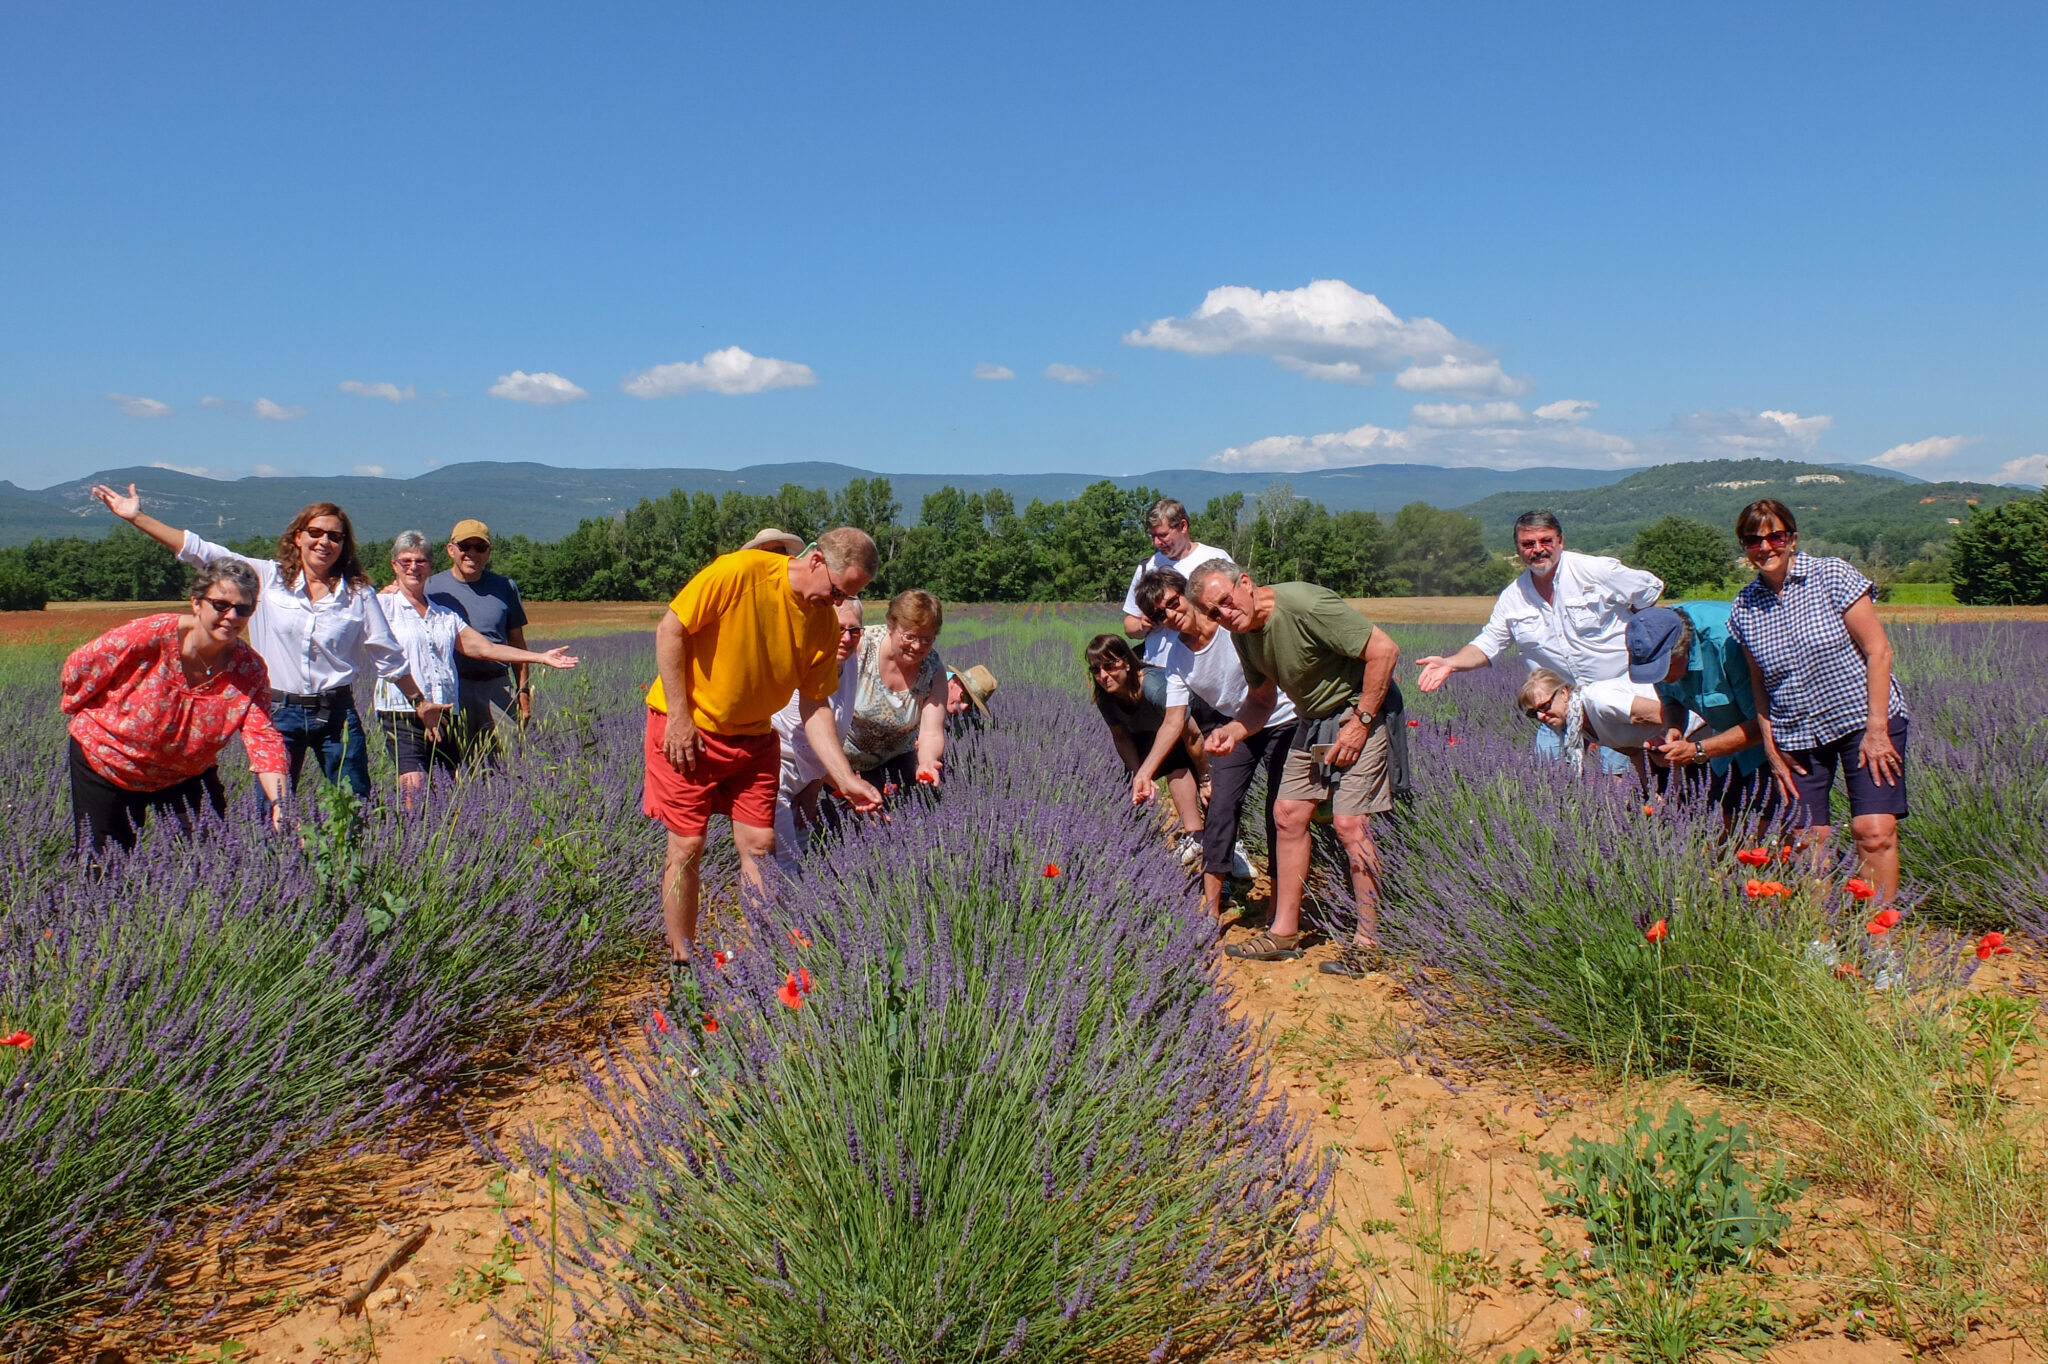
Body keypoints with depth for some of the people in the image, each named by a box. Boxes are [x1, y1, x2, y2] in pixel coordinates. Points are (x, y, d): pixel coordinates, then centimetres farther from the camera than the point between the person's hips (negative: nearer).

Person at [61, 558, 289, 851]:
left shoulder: (250, 670, -17)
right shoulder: (152, 635, -27)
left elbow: (263, 739, -26)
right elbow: (78, 666, -12)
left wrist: (280, 804, -40)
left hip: (185, 774, 2)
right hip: (105, 760, -2)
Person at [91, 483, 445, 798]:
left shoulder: (359, 593, 3)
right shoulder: (267, 578, 2)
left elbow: (388, 656, 8)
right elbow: (202, 552, 0)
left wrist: (419, 701, 9)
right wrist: (137, 517, -3)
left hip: (336, 713, 0)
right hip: (279, 712, 0)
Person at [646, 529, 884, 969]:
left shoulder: (825, 624, -5)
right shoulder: (740, 572, -22)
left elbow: (815, 706, -1)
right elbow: (669, 631, -16)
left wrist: (846, 779, -10)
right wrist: (679, 716, -17)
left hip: (753, 737, 5)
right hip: (686, 728, -5)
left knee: (760, 844, 3)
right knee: (687, 846, -2)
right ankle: (682, 962, 12)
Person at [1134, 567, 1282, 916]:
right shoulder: (1175, 657, -7)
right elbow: (1173, 720, -8)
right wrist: (1145, 772, -19)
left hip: (1282, 720, -4)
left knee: (1281, 811, -5)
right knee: (1220, 806, -6)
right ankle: (1211, 905, 1)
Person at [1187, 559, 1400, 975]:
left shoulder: (1305, 605, -27)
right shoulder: (1243, 631, 0)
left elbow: (1384, 650, -24)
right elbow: (1262, 698, 13)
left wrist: (1361, 721, -21)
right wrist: (1233, 730, -7)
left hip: (1358, 711, -8)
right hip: (1311, 721, 9)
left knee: (1349, 823, -13)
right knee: (1288, 815, 5)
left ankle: (1369, 944, -3)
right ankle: (1284, 933, 14)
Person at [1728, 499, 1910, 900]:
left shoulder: (1832, 577, -7)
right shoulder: (1743, 609, 3)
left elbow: (1878, 651, -9)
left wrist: (1876, 728, -13)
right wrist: (1771, 748, 6)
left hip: (1864, 720, -3)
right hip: (1796, 735, 3)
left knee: (1875, 831, -13)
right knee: (1810, 840, -1)